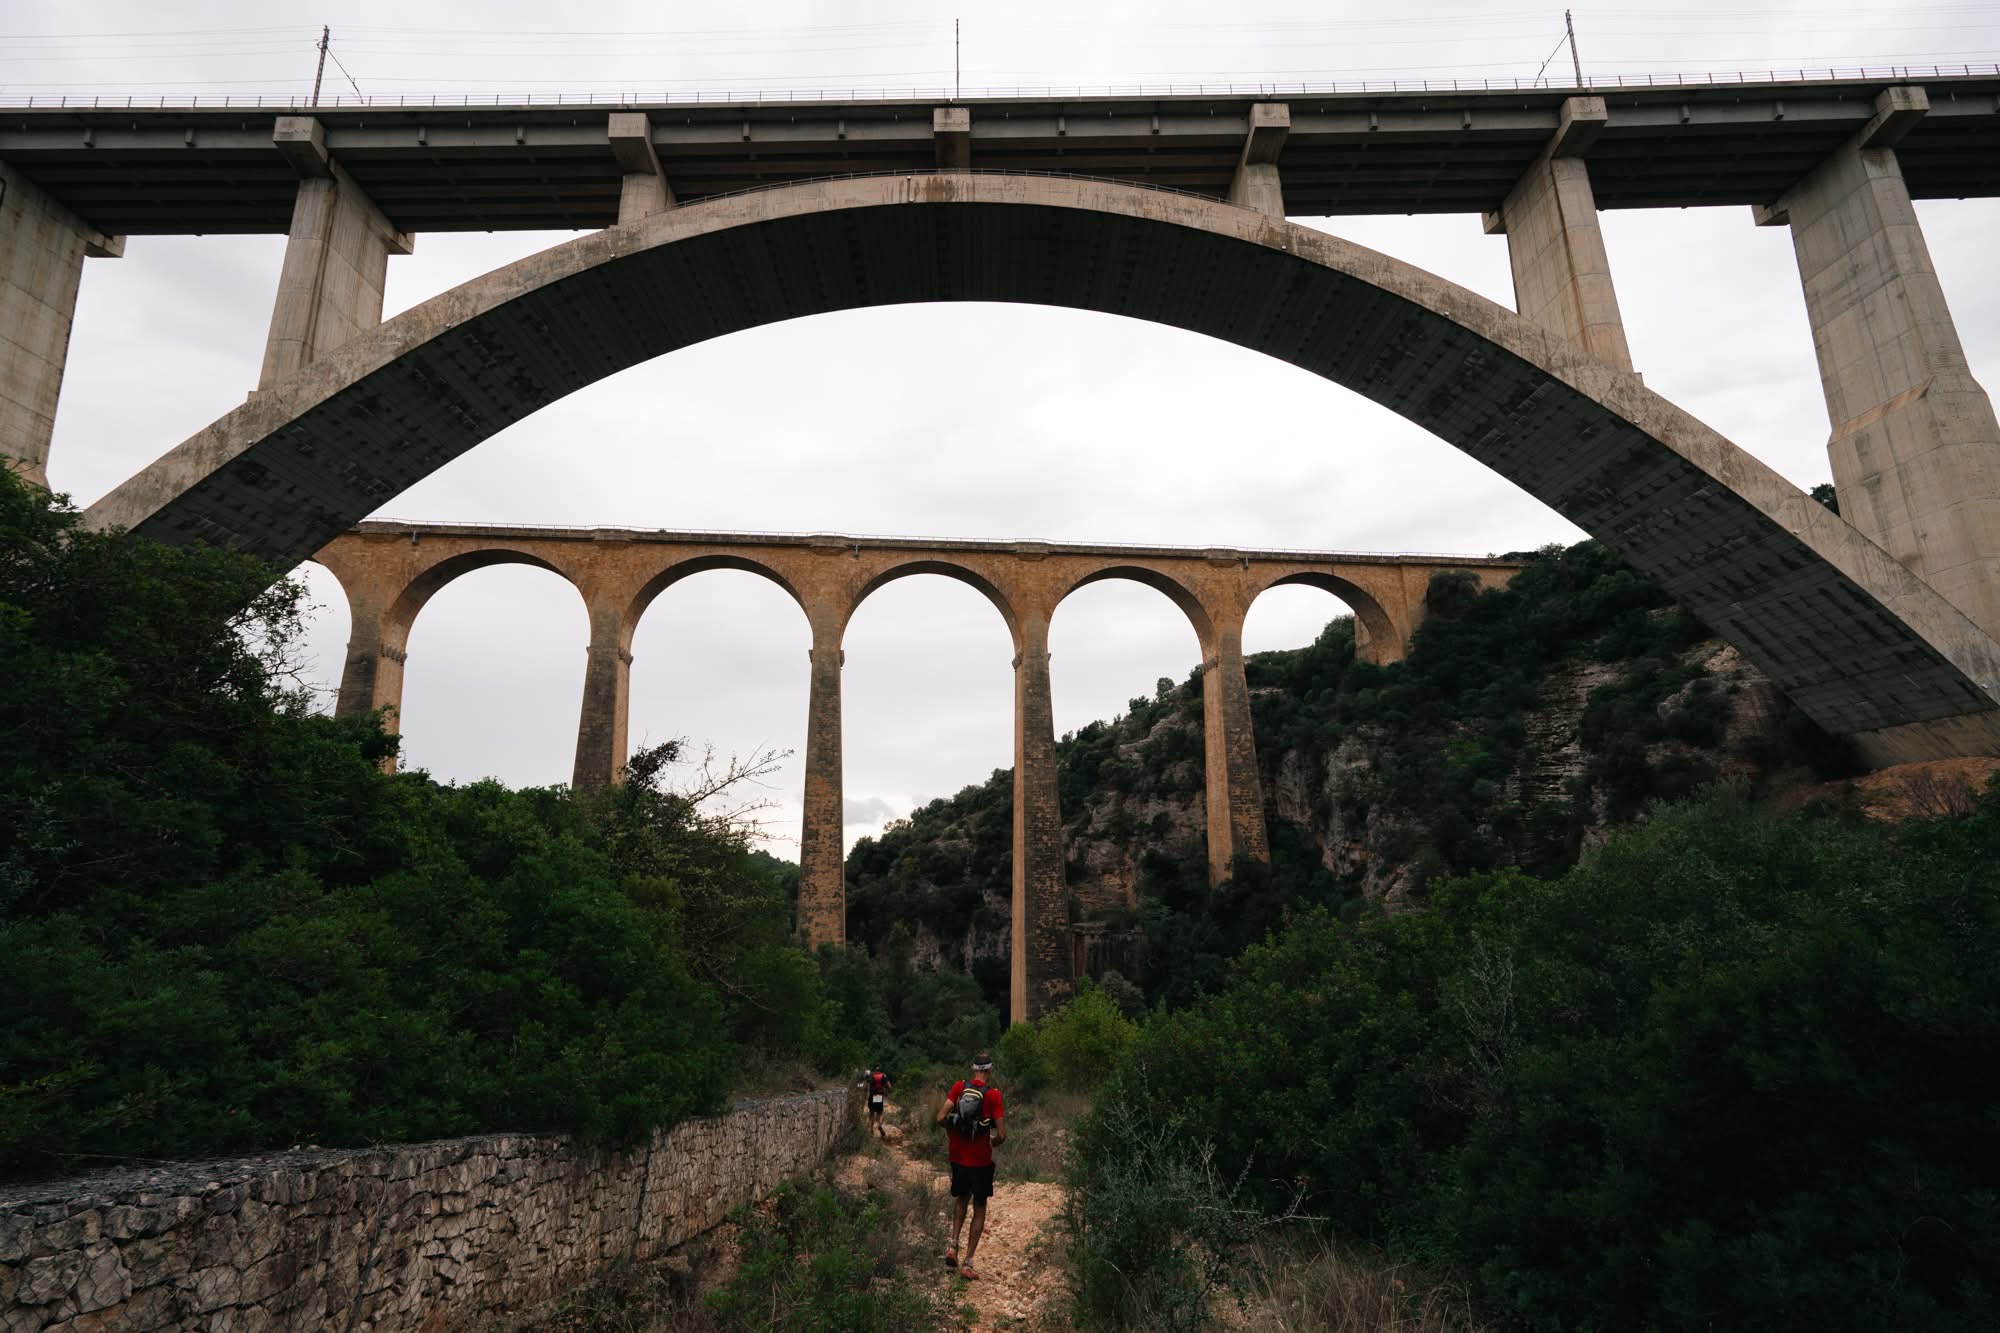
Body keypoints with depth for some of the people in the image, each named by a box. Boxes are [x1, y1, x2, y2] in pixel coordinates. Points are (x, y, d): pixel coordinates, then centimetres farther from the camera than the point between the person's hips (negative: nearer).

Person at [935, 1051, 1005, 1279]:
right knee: (979, 1209, 11)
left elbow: (941, 1118, -11)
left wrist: (952, 1131, 9)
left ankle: (953, 1246, 12)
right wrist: (993, 1141, 6)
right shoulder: (993, 1094, -13)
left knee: (961, 1198, 27)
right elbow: (1002, 1135, -16)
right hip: (980, 1160, -3)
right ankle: (967, 1263, 9)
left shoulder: (959, 1087, -5)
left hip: (957, 1156, 3)